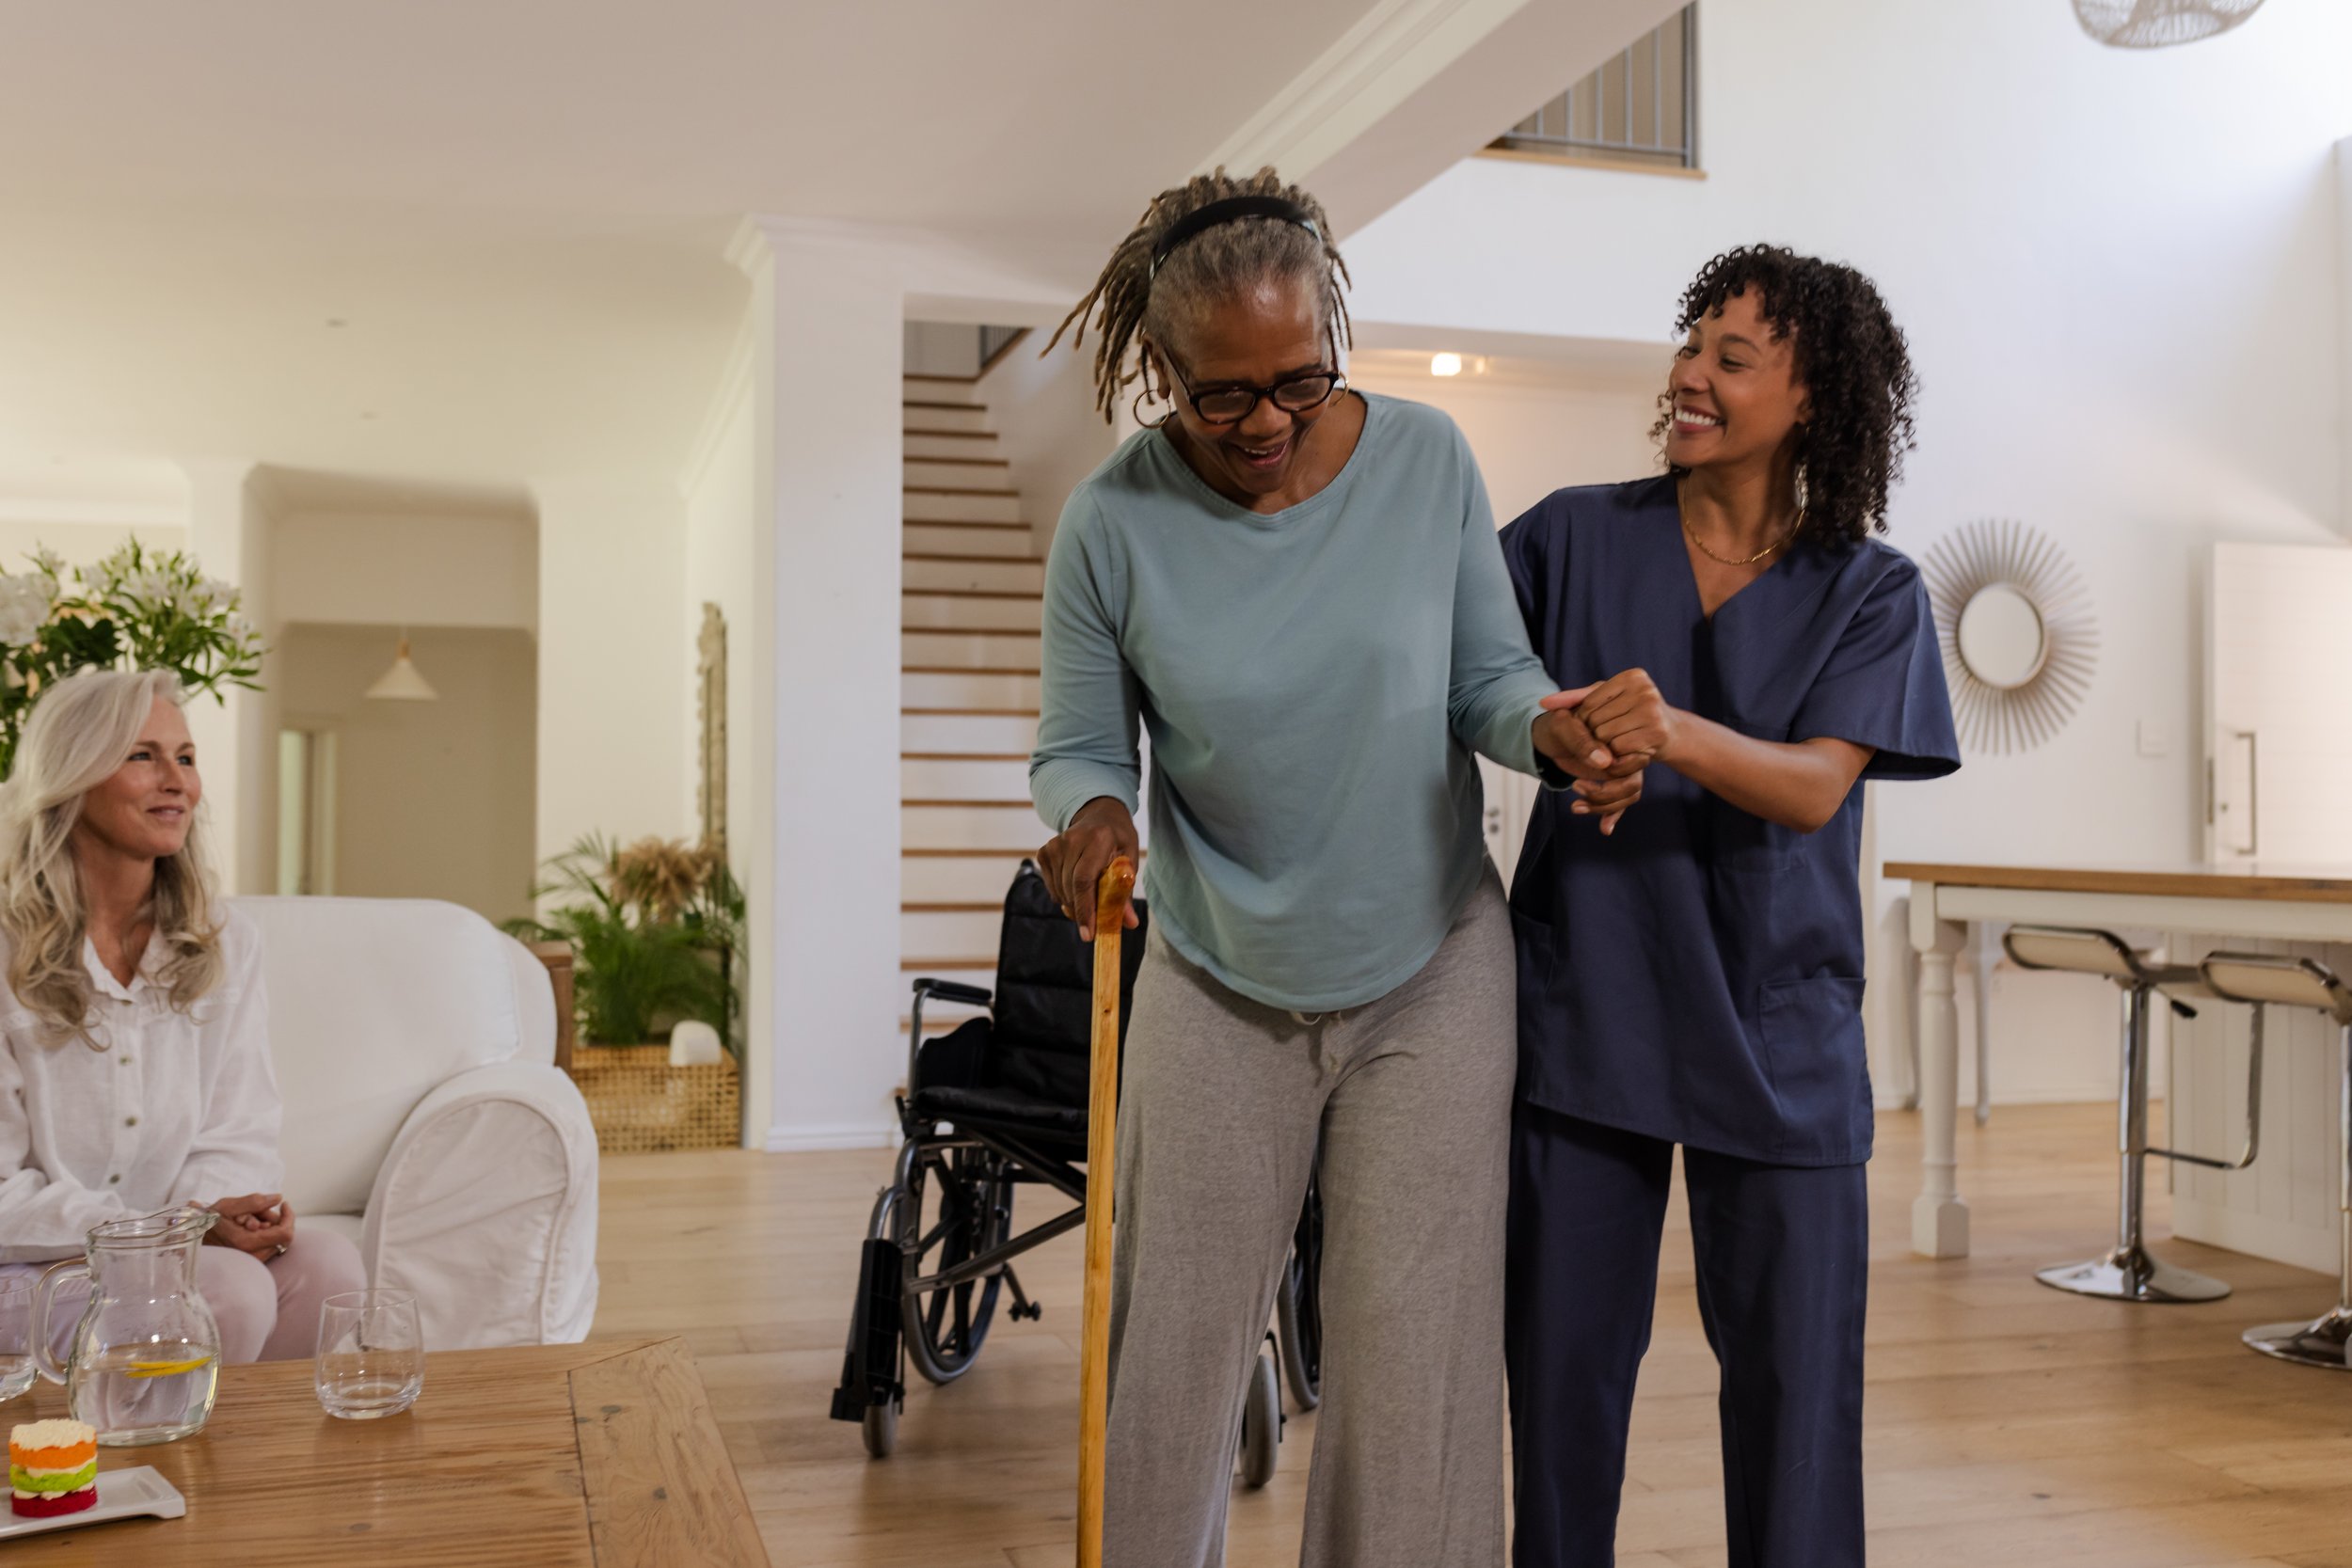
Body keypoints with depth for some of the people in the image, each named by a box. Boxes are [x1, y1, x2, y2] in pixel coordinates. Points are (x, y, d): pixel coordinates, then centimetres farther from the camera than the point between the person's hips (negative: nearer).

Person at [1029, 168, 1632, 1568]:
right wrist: (1090, 815, -26)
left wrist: (1553, 729, -22)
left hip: (1432, 971, 1)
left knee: (1412, 1353, 5)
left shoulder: (1427, 460, -7)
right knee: (1175, 1348, 8)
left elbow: (1487, 675, 0)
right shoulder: (1115, 521, -10)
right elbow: (1080, 747, -3)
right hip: (1218, 987, 0)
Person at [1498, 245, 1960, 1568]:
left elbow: (1814, 787, -13)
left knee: (1792, 1371, 4)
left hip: (1774, 1031, 0)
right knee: (1565, 1358, 8)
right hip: (1584, 1004, 1)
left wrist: (1673, 734, -31)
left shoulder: (1870, 591, 1)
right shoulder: (1577, 536, 3)